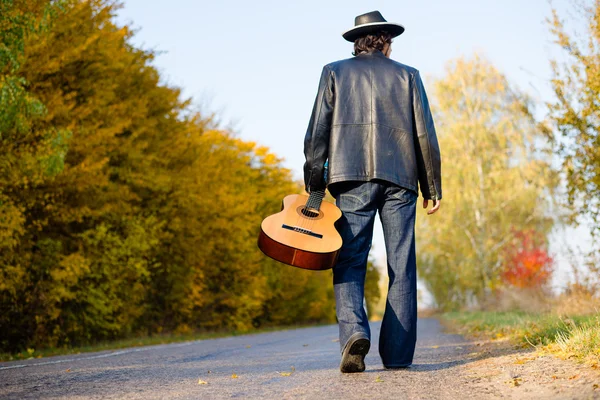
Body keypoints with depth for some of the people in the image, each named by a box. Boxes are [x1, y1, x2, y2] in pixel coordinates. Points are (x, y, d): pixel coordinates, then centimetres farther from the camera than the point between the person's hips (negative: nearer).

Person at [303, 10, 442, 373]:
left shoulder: (334, 72, 12)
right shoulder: (407, 75, 13)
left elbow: (317, 132, 4)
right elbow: (425, 135, 8)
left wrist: (314, 186, 4)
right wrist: (433, 187, 11)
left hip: (352, 178, 0)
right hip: (399, 179, 1)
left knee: (350, 262, -1)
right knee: (401, 267, 4)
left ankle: (354, 331, -25)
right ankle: (398, 355, 2)